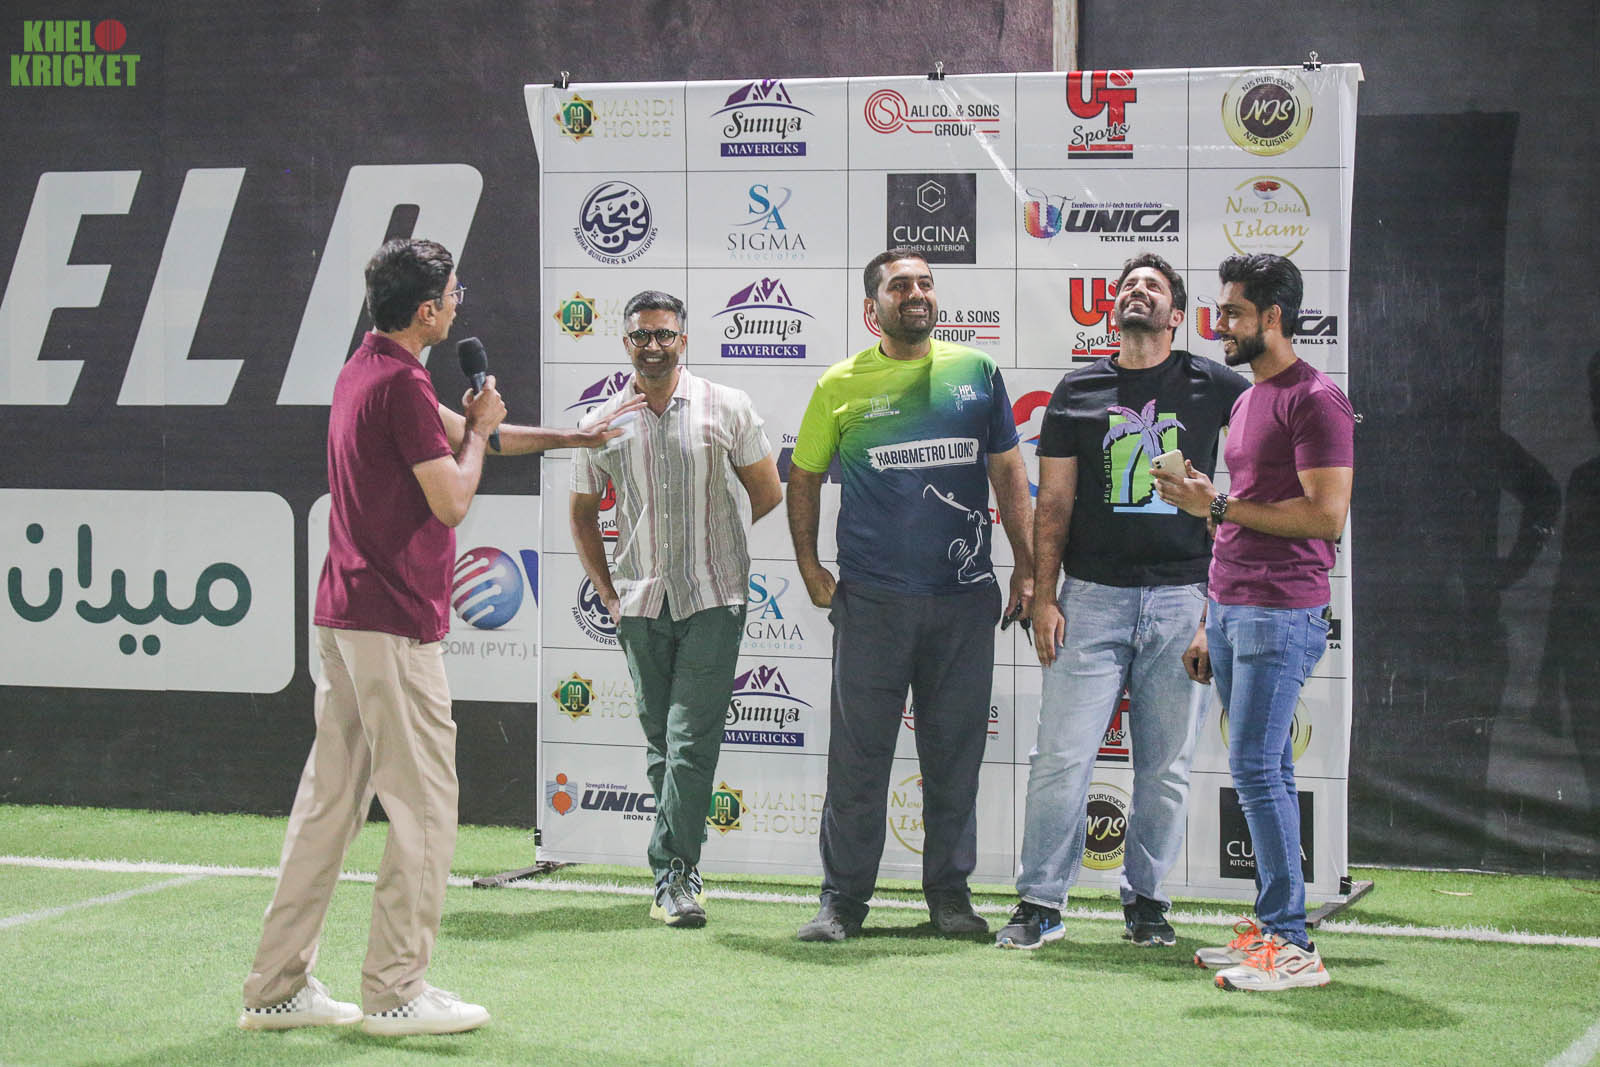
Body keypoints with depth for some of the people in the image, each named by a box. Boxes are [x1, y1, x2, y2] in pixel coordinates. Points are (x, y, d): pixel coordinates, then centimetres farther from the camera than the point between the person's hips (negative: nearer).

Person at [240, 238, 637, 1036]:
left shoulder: (366, 369, 16)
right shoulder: (402, 385, -15)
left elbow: (460, 433, 29)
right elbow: (452, 499, -14)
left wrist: (569, 438, 35)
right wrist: (478, 430, 3)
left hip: (344, 614, 10)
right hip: (394, 621, -10)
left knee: (331, 797, 11)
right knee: (423, 805, -3)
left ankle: (279, 988, 13)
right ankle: (396, 992, 0)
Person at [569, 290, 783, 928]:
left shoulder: (726, 409, 0)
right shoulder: (603, 422, 6)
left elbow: (768, 493, 8)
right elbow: (583, 516, 17)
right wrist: (608, 593, 9)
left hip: (714, 600, -3)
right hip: (642, 605, 3)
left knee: (691, 739, -11)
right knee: (661, 744, 8)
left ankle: (671, 872, -10)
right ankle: (684, 871, 17)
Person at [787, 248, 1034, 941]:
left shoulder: (977, 372, 7)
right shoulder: (842, 385, 2)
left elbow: (1008, 475, 11)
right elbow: (804, 476, 13)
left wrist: (1028, 573, 6)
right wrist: (808, 565, 5)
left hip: (965, 597, 2)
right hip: (871, 599, -1)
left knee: (955, 753, 7)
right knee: (859, 754, 1)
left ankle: (950, 892, 18)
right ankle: (843, 899, 9)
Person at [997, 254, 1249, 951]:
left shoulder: (1211, 387, 7)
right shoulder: (1078, 392, 9)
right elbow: (1054, 503, 8)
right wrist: (1043, 597, -1)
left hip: (1180, 597, 0)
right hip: (1093, 596, 0)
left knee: (1165, 765, 4)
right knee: (1062, 755, -5)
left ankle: (1145, 901, 15)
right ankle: (1040, 904, 3)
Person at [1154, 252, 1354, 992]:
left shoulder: (1314, 400, -11)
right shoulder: (1248, 400, 19)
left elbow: (1326, 515, -18)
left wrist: (1218, 506, -17)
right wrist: (1210, 617, 21)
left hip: (1281, 613, -9)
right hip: (1231, 608, 9)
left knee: (1254, 766, -12)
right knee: (1265, 771, 10)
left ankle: (1292, 945, -11)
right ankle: (1271, 925, 13)